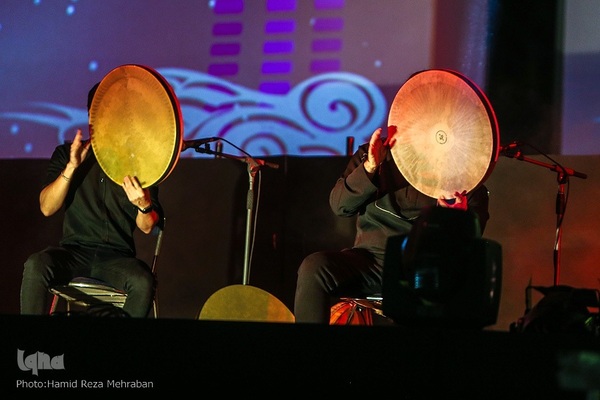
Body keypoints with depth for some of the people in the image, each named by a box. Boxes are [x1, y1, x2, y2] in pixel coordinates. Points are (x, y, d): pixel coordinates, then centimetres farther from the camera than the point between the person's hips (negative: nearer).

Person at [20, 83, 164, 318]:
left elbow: (147, 228, 1)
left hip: (117, 257, 0)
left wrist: (144, 205, -23)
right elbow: (47, 208, -3)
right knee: (36, 265, -32)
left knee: (143, 283, -33)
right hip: (74, 251, 1)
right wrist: (71, 167, -18)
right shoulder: (66, 154, 9)